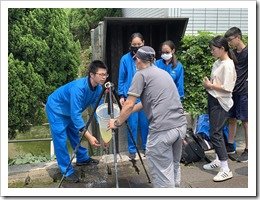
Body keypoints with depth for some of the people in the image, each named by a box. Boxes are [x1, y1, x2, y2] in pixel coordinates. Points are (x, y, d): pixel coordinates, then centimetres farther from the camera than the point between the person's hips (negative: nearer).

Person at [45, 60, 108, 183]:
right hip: (56, 109, -7)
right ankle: (67, 171, 1)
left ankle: (83, 159, 35)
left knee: (75, 135, 18)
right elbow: (76, 114, -40)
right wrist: (89, 136, -44)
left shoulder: (98, 88, -16)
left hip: (70, 111, 7)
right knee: (61, 140, -8)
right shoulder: (78, 88, -39)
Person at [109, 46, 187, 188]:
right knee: (174, 165, 22)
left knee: (162, 173, 2)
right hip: (181, 125, 8)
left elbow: (129, 104, -1)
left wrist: (117, 122, 13)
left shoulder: (141, 74, 2)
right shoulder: (163, 72, 24)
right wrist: (125, 111, 37)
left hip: (162, 129, -8)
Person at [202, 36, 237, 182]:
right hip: (213, 100, 9)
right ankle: (218, 160, 29)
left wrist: (210, 85, -13)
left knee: (215, 134, -9)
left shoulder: (228, 65, -17)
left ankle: (226, 170, -3)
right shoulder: (217, 62, 9)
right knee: (216, 132, 15)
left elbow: (227, 88, -21)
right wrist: (208, 83, 0)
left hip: (220, 103, -9)